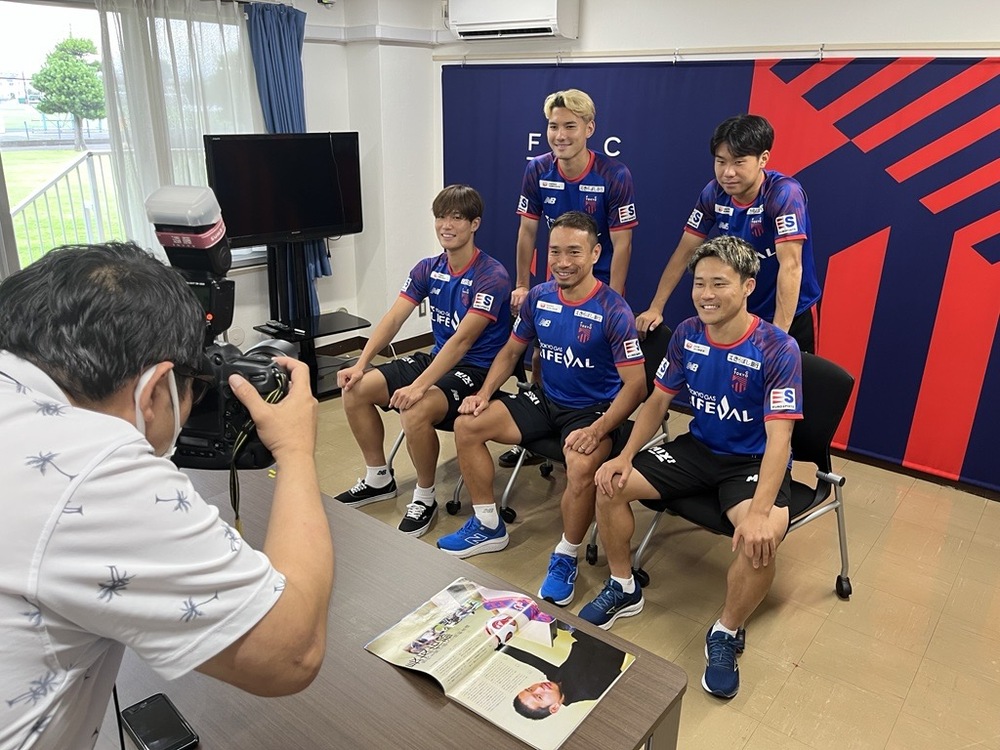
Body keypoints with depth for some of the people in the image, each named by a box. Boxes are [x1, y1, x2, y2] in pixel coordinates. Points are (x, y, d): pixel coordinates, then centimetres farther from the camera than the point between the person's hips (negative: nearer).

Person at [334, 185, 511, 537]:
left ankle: (425, 498, -7)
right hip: (437, 358, 8)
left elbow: (462, 339, -26)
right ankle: (379, 479, 15)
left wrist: (419, 386, -33)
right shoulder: (428, 269, 3)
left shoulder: (491, 276, -18)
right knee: (356, 389, -2)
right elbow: (392, 320, -2)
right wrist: (361, 363, -16)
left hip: (477, 369, -7)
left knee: (415, 411, -33)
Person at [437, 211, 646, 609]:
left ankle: (566, 558, -8)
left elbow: (635, 384, -19)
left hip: (594, 408, -6)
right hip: (546, 399, 6)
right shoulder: (538, 298, -1)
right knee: (467, 425, -5)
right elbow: (512, 350, 12)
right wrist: (484, 392, -2)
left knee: (581, 466, -36)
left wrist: (597, 430, -31)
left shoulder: (613, 311, -18)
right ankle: (488, 527, 11)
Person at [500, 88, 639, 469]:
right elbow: (528, 230, 2)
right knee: (541, 358, 9)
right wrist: (522, 286, 4)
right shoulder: (537, 171, -6)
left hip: (600, 282, -4)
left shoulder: (614, 176, -18)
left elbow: (621, 243, -15)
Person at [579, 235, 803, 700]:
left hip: (754, 461, -5)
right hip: (699, 448, 5)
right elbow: (658, 401, 5)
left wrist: (759, 511, -40)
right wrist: (625, 456, -10)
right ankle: (623, 589, 14)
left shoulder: (778, 349, -21)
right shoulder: (687, 335, -5)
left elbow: (778, 439, -26)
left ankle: (727, 634, -3)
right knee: (609, 484, -9)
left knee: (762, 538, -33)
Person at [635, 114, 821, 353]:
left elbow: (790, 265, -28)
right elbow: (685, 251, -3)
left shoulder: (784, 194, -23)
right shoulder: (714, 193, -9)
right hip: (739, 314, 4)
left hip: (791, 316, -4)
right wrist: (655, 308, -6)